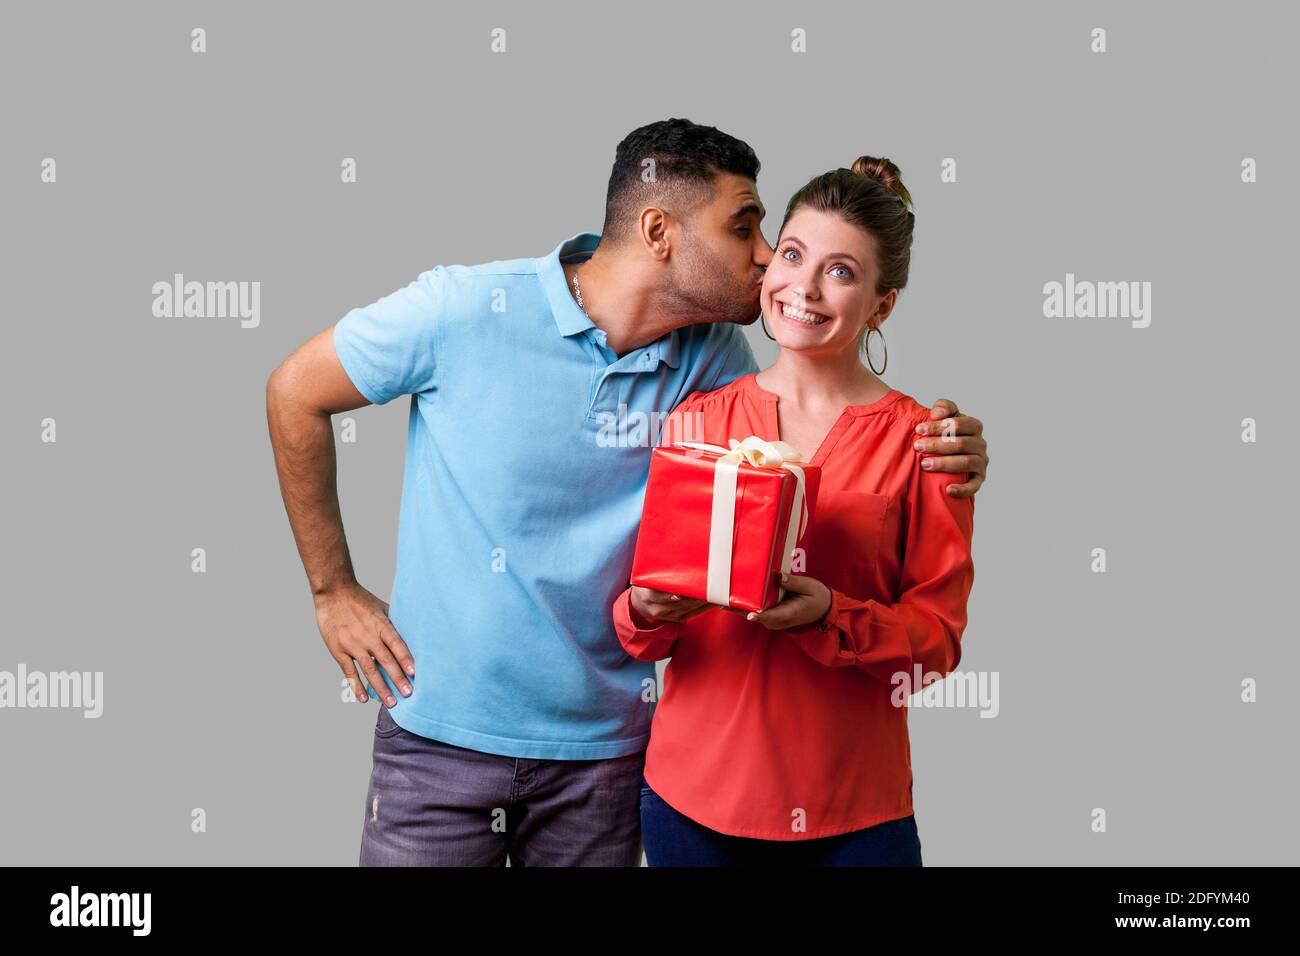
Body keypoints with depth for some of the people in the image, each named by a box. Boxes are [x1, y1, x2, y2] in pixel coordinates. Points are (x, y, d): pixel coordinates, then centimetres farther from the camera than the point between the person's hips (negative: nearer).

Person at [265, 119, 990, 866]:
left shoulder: (713, 356, -4)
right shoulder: (467, 308, -14)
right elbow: (295, 392, -3)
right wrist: (334, 592, -1)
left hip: (605, 748, 3)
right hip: (441, 729, -3)